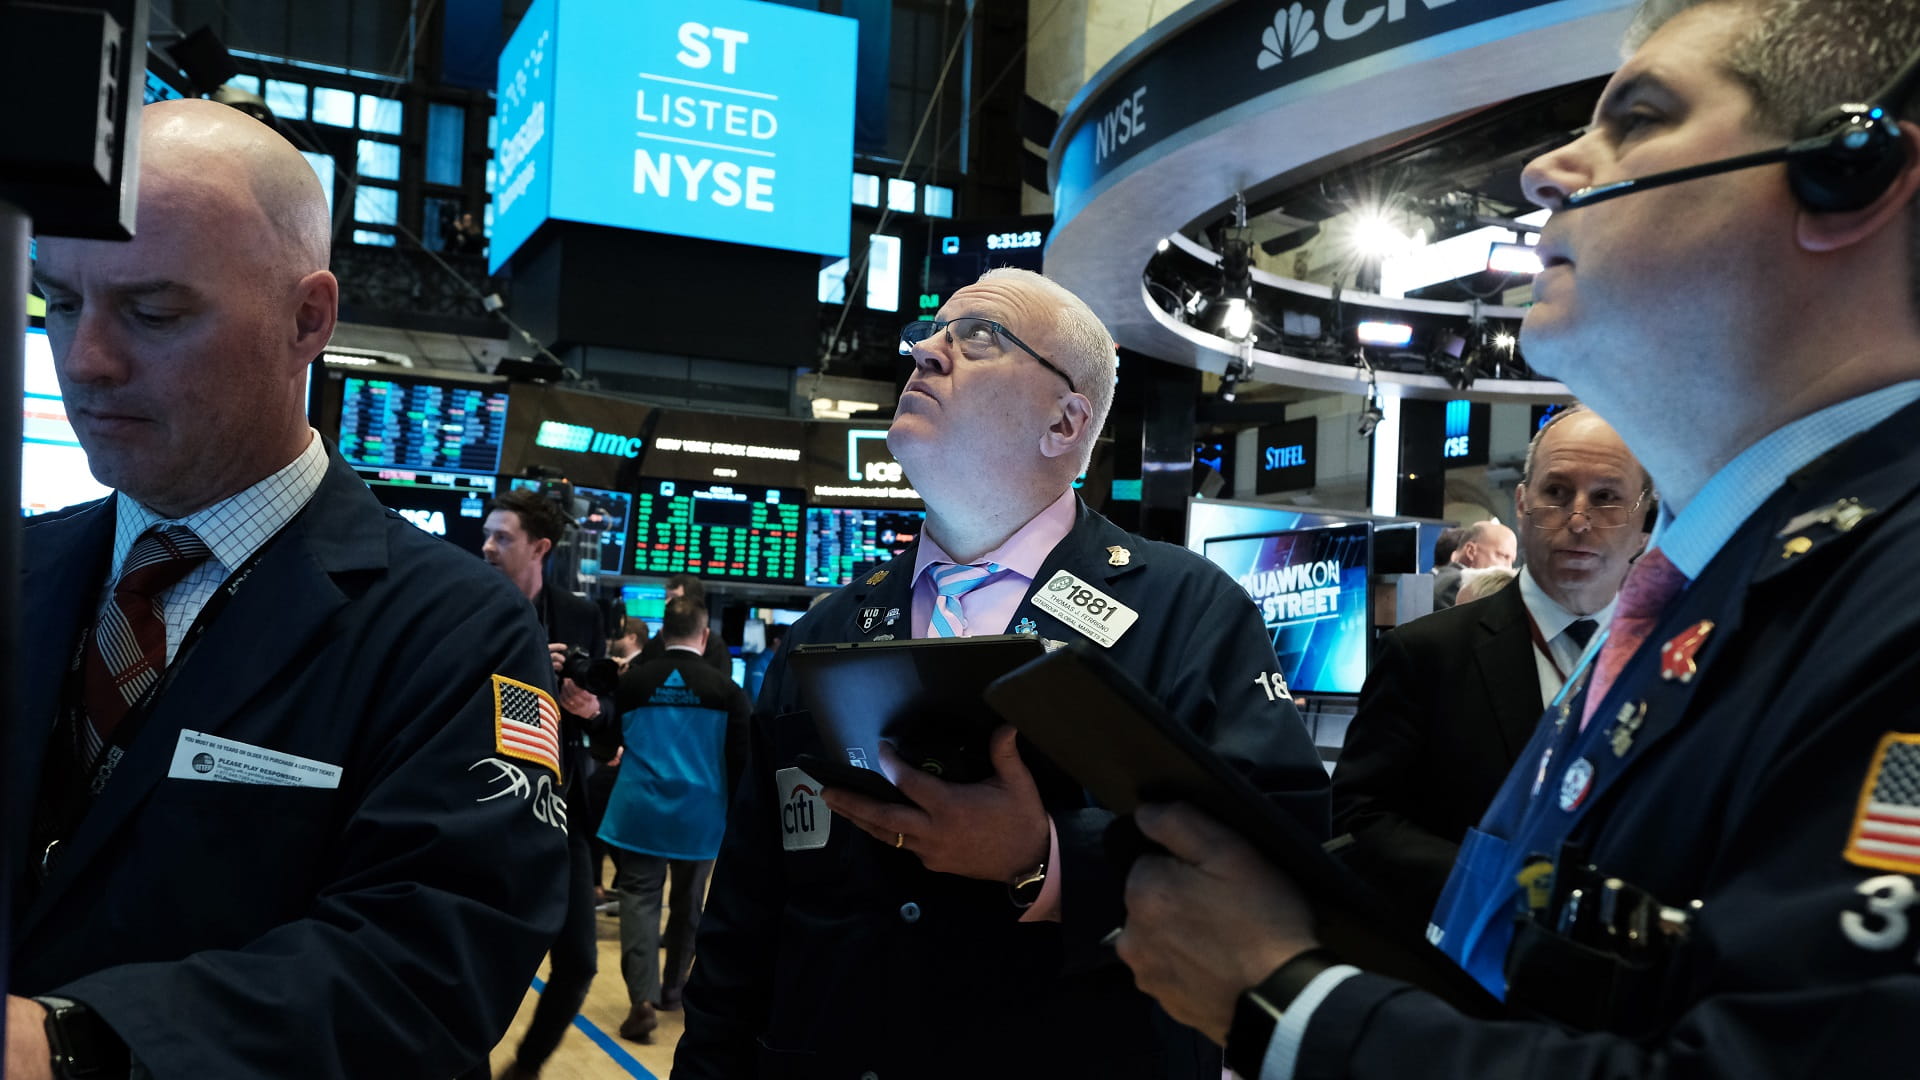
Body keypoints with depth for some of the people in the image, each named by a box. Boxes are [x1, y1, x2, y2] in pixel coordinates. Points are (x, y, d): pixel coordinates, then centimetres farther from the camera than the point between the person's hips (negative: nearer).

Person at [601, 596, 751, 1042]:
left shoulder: (632, 680, -3)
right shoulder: (725, 689, -6)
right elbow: (741, 759, -4)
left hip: (639, 809, 0)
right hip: (699, 813, 0)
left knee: (640, 900, 1)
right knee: (687, 904, 16)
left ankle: (643, 998, -13)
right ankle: (673, 990, 27)